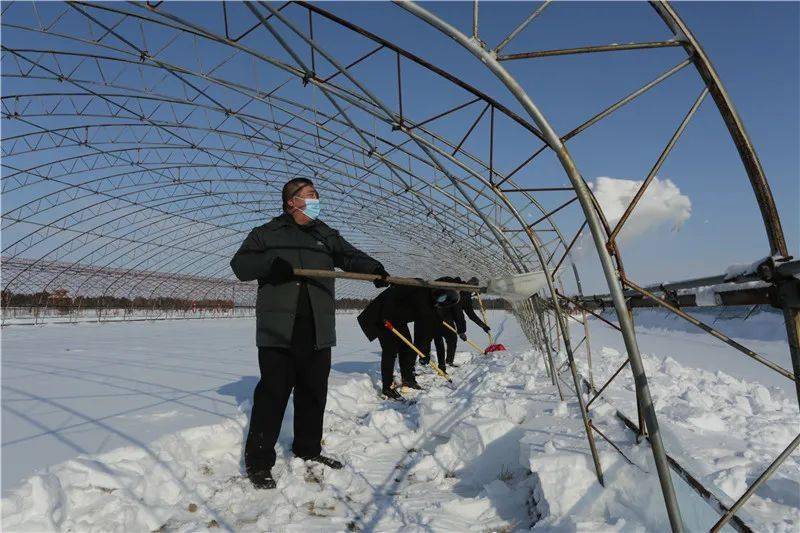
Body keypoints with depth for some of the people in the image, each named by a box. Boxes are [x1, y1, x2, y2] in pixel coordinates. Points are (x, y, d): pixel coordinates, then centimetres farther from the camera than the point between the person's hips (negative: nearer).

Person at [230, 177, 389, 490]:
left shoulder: (326, 235, 17)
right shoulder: (266, 233, 9)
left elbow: (350, 256, 3)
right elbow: (240, 265, 3)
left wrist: (374, 269, -18)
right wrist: (270, 262, -16)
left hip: (318, 330, 4)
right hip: (279, 329, -4)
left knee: (314, 391, 11)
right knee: (273, 392, -5)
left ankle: (308, 449, 28)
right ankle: (258, 461, 7)